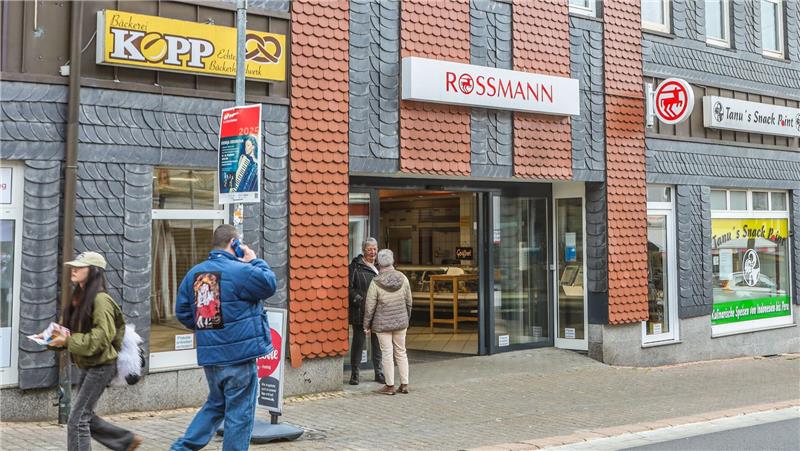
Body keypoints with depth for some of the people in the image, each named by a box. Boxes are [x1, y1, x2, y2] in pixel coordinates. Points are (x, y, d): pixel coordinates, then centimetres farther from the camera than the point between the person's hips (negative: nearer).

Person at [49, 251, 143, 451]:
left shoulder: (100, 299, -17)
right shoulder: (78, 297, 9)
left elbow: (101, 337, -23)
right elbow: (72, 329, 15)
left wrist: (68, 341, -25)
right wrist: (56, 336, -5)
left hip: (101, 365, -9)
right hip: (87, 365, 9)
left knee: (77, 419, -5)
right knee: (84, 416, 15)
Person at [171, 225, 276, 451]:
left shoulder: (194, 273, 5)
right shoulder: (240, 271, -16)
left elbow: (182, 313, 8)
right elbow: (269, 284, -7)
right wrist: (254, 260, 2)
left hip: (209, 355, 7)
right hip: (239, 355, -7)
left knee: (215, 404, 24)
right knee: (239, 413, 5)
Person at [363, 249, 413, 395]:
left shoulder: (375, 283, -15)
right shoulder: (403, 279, -3)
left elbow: (370, 307, -10)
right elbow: (409, 302, 5)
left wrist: (366, 325, 2)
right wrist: (407, 318, 20)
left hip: (383, 324, -4)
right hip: (401, 322, 4)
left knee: (387, 353, 4)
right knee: (401, 352, 13)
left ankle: (390, 386, 10)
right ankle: (404, 384, 17)